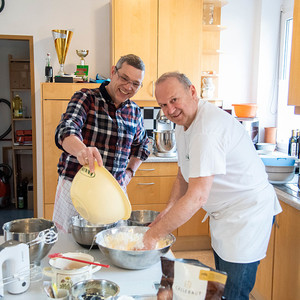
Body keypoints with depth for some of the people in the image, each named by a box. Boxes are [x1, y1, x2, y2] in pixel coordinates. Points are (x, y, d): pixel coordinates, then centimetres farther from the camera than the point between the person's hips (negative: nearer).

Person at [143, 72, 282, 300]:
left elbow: (197, 197, -33)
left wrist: (154, 234, -28)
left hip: (247, 213, -10)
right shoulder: (183, 124, 5)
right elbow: (184, 178, 11)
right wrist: (167, 213, -4)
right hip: (224, 213, 10)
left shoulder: (209, 127, -29)